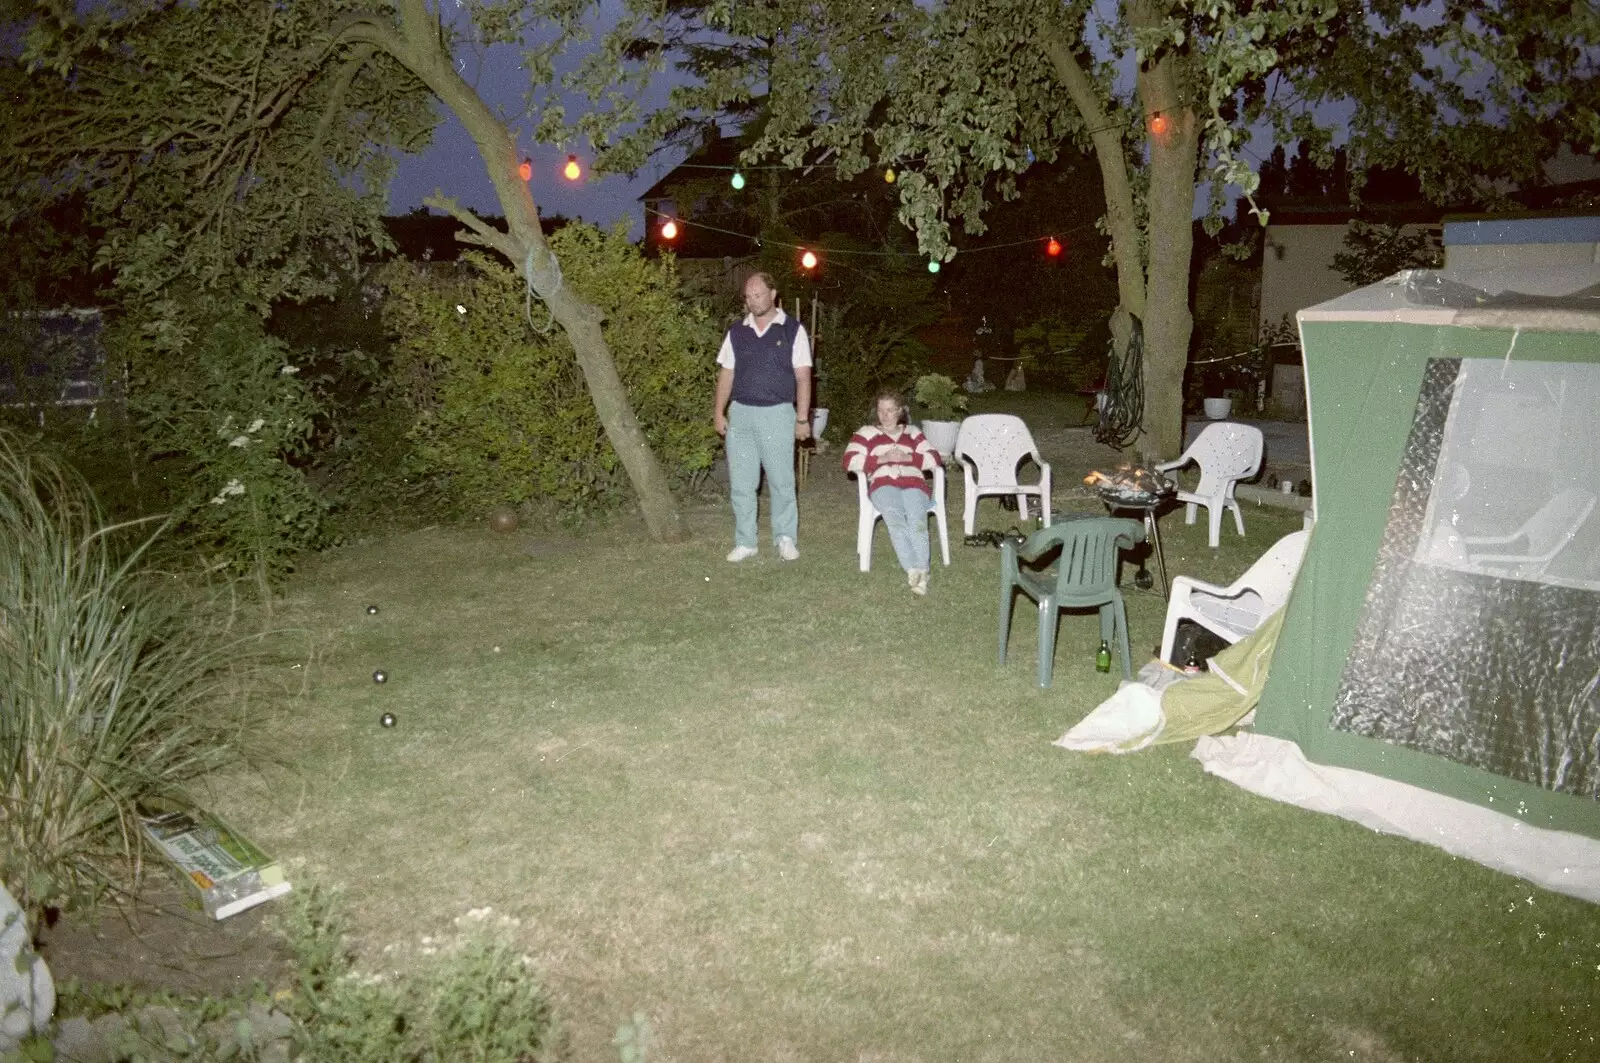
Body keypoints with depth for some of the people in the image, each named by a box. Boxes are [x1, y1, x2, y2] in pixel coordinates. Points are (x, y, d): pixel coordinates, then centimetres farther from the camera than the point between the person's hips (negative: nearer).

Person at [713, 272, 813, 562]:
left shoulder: (793, 331, 0)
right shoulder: (736, 333, 10)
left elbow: (803, 377, -2)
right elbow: (726, 374, 12)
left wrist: (802, 418, -7)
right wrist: (719, 412, 5)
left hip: (777, 413, -3)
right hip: (740, 413, 3)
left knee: (781, 481, 0)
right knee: (740, 483, 4)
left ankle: (786, 540, 13)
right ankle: (745, 542, 13)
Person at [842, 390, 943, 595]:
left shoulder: (912, 433, 29)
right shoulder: (866, 433, 24)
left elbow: (935, 458, 17)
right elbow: (850, 461, 8)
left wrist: (907, 457, 0)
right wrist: (881, 459, -2)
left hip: (913, 483, 2)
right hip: (883, 484, -1)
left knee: (916, 519, -34)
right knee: (894, 517, -37)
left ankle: (921, 571, -49)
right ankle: (913, 570, -49)